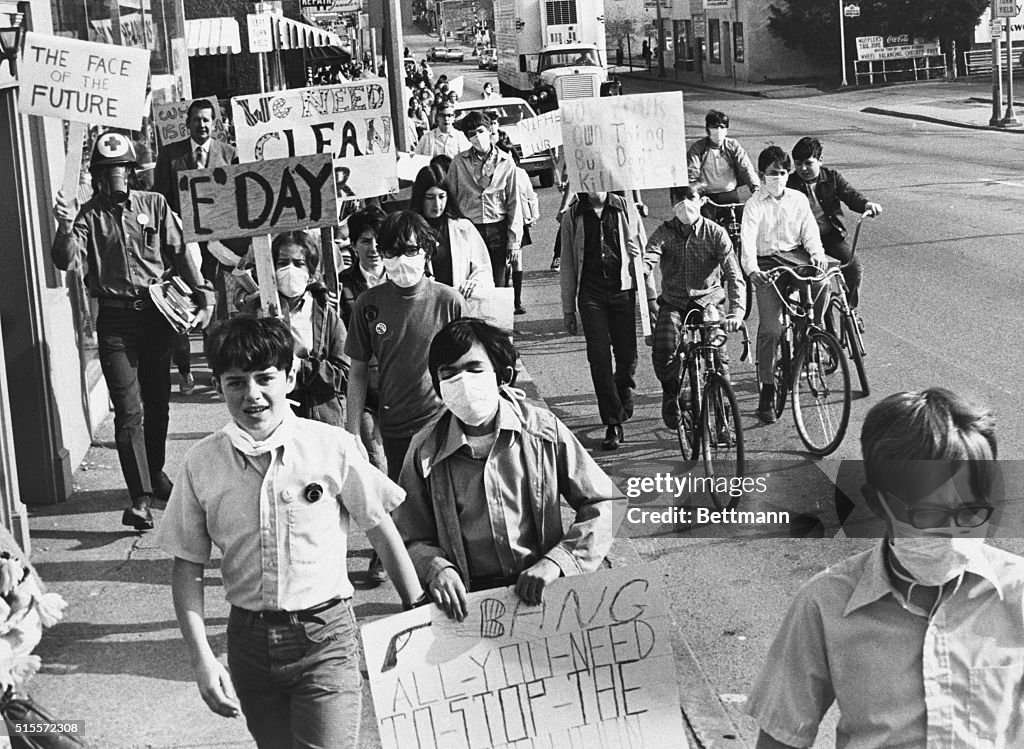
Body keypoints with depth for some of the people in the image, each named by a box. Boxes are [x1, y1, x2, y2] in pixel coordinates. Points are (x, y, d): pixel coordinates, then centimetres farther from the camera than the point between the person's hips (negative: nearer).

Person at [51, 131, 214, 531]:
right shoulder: (89, 215, 1)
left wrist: (204, 296, -2)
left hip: (156, 313, 2)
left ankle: (155, 471, 36)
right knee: (129, 409, -8)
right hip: (115, 321, -2)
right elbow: (66, 261, -12)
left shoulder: (153, 205, 6)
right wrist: (64, 227, -29)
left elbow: (180, 253, 6)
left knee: (158, 400, 15)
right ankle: (140, 497, -8)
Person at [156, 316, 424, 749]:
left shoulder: (333, 448, -9)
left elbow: (382, 533, 1)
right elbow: (187, 568, 1)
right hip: (250, 641, 3)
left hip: (325, 636, -2)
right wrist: (201, 658, -7)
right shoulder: (202, 464, -4)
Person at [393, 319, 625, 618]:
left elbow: (605, 503, 3)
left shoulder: (542, 429, 1)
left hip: (542, 592, 0)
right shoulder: (425, 450, 2)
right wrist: (436, 569, -13)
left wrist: (555, 561, -9)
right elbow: (412, 540, 10)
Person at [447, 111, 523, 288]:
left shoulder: (506, 162, 2)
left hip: (498, 230, 0)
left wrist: (514, 242, 0)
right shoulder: (458, 163, 2)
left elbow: (514, 204, 3)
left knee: (499, 285, 1)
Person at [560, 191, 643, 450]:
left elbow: (642, 251, 9)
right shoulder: (572, 216, 5)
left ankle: (622, 399, 34)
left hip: (622, 290, 0)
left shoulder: (625, 209, 3)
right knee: (599, 358, -6)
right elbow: (567, 265, 10)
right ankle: (614, 424, -2)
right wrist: (568, 309, 8)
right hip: (591, 295, 0)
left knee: (627, 356, 2)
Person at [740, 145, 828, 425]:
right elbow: (747, 239, -15)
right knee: (770, 328, -15)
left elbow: (809, 232, 4)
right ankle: (767, 392, -5)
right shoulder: (755, 204, -1)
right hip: (767, 262, -3)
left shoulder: (799, 199, 10)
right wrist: (751, 269, -33)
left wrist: (816, 253, -18)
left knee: (820, 281, -33)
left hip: (795, 255, 3)